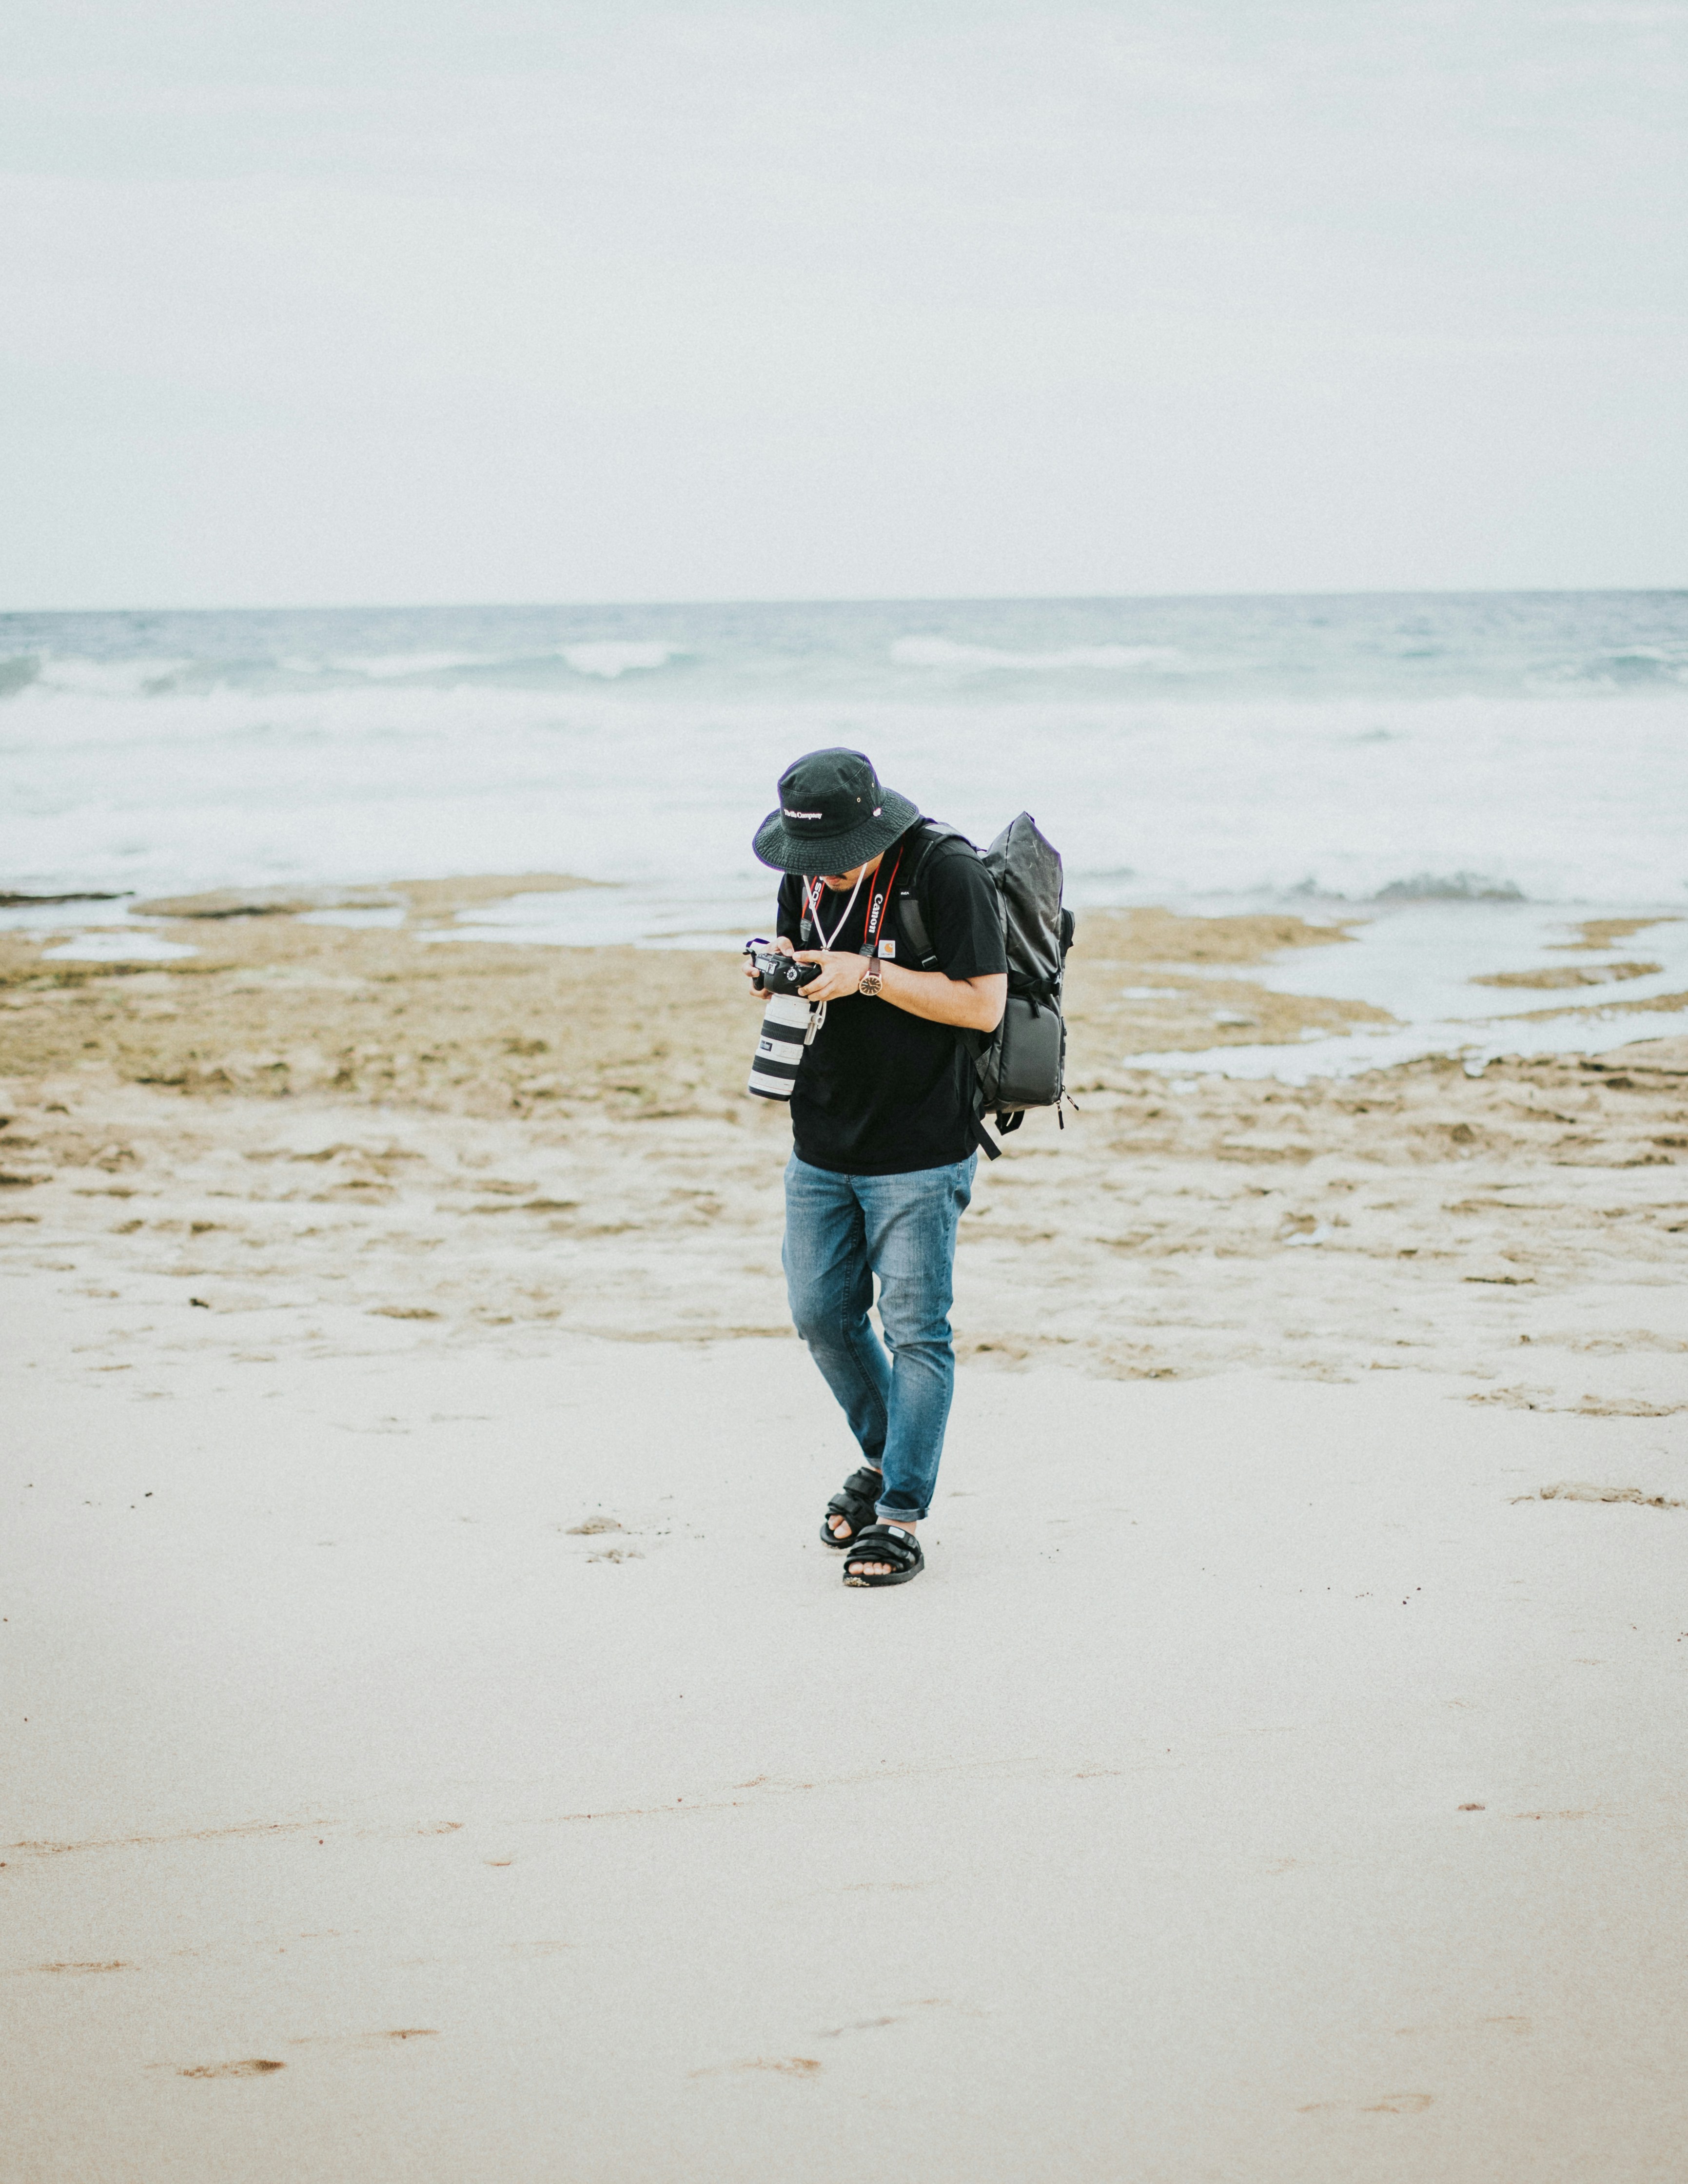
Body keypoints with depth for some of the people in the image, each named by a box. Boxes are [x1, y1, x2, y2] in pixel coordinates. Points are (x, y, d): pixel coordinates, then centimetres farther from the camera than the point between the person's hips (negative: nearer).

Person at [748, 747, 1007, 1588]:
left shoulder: (947, 872, -17)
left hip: (920, 1156, -7)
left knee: (915, 1331, -4)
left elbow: (984, 1004, -18)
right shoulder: (808, 870, 4)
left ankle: (899, 1518, 2)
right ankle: (885, 1458, 35)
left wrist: (868, 975, -24)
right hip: (820, 1147, 7)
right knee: (822, 1315, 13)